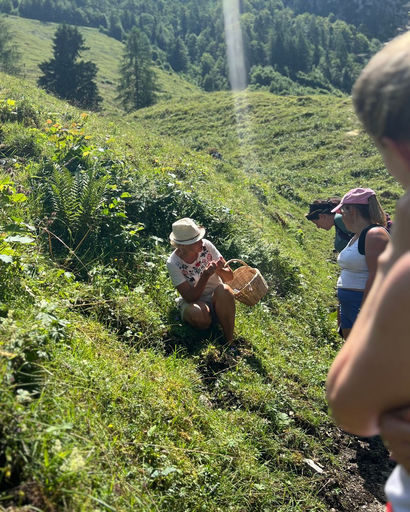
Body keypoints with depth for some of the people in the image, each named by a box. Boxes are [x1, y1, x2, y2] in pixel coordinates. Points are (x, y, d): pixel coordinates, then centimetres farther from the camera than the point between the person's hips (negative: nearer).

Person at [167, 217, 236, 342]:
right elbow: (190, 297, -21)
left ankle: (229, 339, -19)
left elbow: (230, 276, -7)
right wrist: (206, 276, -34)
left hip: (217, 299, 2)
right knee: (195, 312, -36)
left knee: (224, 290, -32)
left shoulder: (206, 245, -12)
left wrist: (220, 270, -30)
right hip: (194, 302, -2)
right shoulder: (173, 263, -18)